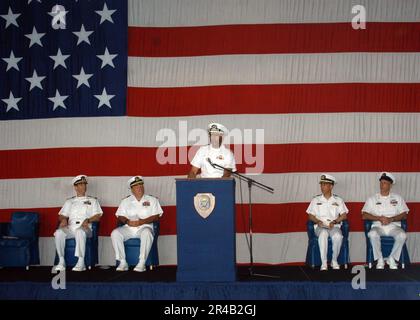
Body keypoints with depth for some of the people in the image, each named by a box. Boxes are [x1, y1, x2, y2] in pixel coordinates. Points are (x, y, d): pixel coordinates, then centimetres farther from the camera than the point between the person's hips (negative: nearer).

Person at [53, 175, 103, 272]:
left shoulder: (92, 200, 21)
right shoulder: (69, 201, 28)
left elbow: (98, 216, 9)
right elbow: (62, 215, 21)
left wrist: (88, 220, -11)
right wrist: (63, 220, -4)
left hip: (84, 228, -3)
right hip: (70, 228, 3)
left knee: (80, 232, -39)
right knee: (59, 232, -31)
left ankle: (81, 262, -40)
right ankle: (61, 261, -25)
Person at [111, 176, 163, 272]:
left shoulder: (152, 200, 14)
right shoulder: (125, 201, 21)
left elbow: (156, 216, 2)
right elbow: (120, 217, 13)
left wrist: (141, 222, -13)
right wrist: (127, 221, -11)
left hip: (144, 227, -2)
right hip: (128, 228, 3)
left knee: (147, 233, -38)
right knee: (115, 233, -27)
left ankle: (142, 263, -36)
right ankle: (123, 262, -23)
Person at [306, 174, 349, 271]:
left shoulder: (338, 200, 16)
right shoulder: (316, 200, 18)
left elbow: (344, 215, 7)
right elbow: (310, 215, 12)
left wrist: (335, 221, -11)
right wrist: (318, 221, -9)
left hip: (334, 226, 0)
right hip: (320, 226, 0)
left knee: (338, 236, -37)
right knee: (323, 234, -38)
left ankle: (334, 261, -16)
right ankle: (324, 263, -36)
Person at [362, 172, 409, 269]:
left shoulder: (398, 198, 15)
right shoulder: (372, 199, 13)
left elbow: (404, 215, 6)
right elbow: (364, 215, 3)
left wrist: (391, 219, -12)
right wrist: (379, 218, -12)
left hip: (394, 226, 1)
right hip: (378, 226, 0)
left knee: (402, 235, -33)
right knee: (373, 234, -35)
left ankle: (392, 259, -13)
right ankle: (379, 260, -18)